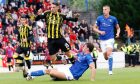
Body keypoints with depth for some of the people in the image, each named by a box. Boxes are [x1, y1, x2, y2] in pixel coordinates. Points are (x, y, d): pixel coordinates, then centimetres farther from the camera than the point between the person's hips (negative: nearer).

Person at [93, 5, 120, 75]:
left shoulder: (113, 19, 0)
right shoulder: (99, 18, 1)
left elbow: (118, 28, 14)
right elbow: (94, 28, 7)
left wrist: (118, 33, -7)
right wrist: (100, 32, -12)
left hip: (110, 39, -2)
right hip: (102, 40, 2)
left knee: (109, 53, -22)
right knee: (106, 57, 5)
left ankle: (110, 70, -17)